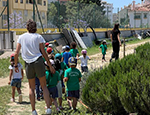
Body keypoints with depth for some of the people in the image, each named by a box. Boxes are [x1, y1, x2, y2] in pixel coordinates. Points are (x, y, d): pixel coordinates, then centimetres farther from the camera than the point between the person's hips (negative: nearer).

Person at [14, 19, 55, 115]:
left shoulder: (21, 37, 7)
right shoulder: (38, 37, 1)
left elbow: (16, 53, 5)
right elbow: (43, 53, 0)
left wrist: (16, 65, 17)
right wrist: (50, 65, 5)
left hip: (28, 64, 2)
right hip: (38, 61, -1)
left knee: (31, 88, 12)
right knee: (44, 86, 6)